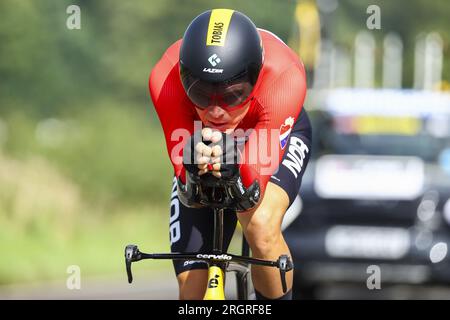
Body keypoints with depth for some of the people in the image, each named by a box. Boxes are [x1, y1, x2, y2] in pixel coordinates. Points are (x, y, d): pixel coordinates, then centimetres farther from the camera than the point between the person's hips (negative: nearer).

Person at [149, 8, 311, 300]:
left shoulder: (284, 76, -41)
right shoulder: (167, 78, -37)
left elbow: (251, 197, -38)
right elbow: (190, 198, -32)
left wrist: (231, 171, -59)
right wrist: (193, 171, -54)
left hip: (277, 135, -2)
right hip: (202, 140, 2)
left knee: (261, 225, -32)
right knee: (191, 281, -4)